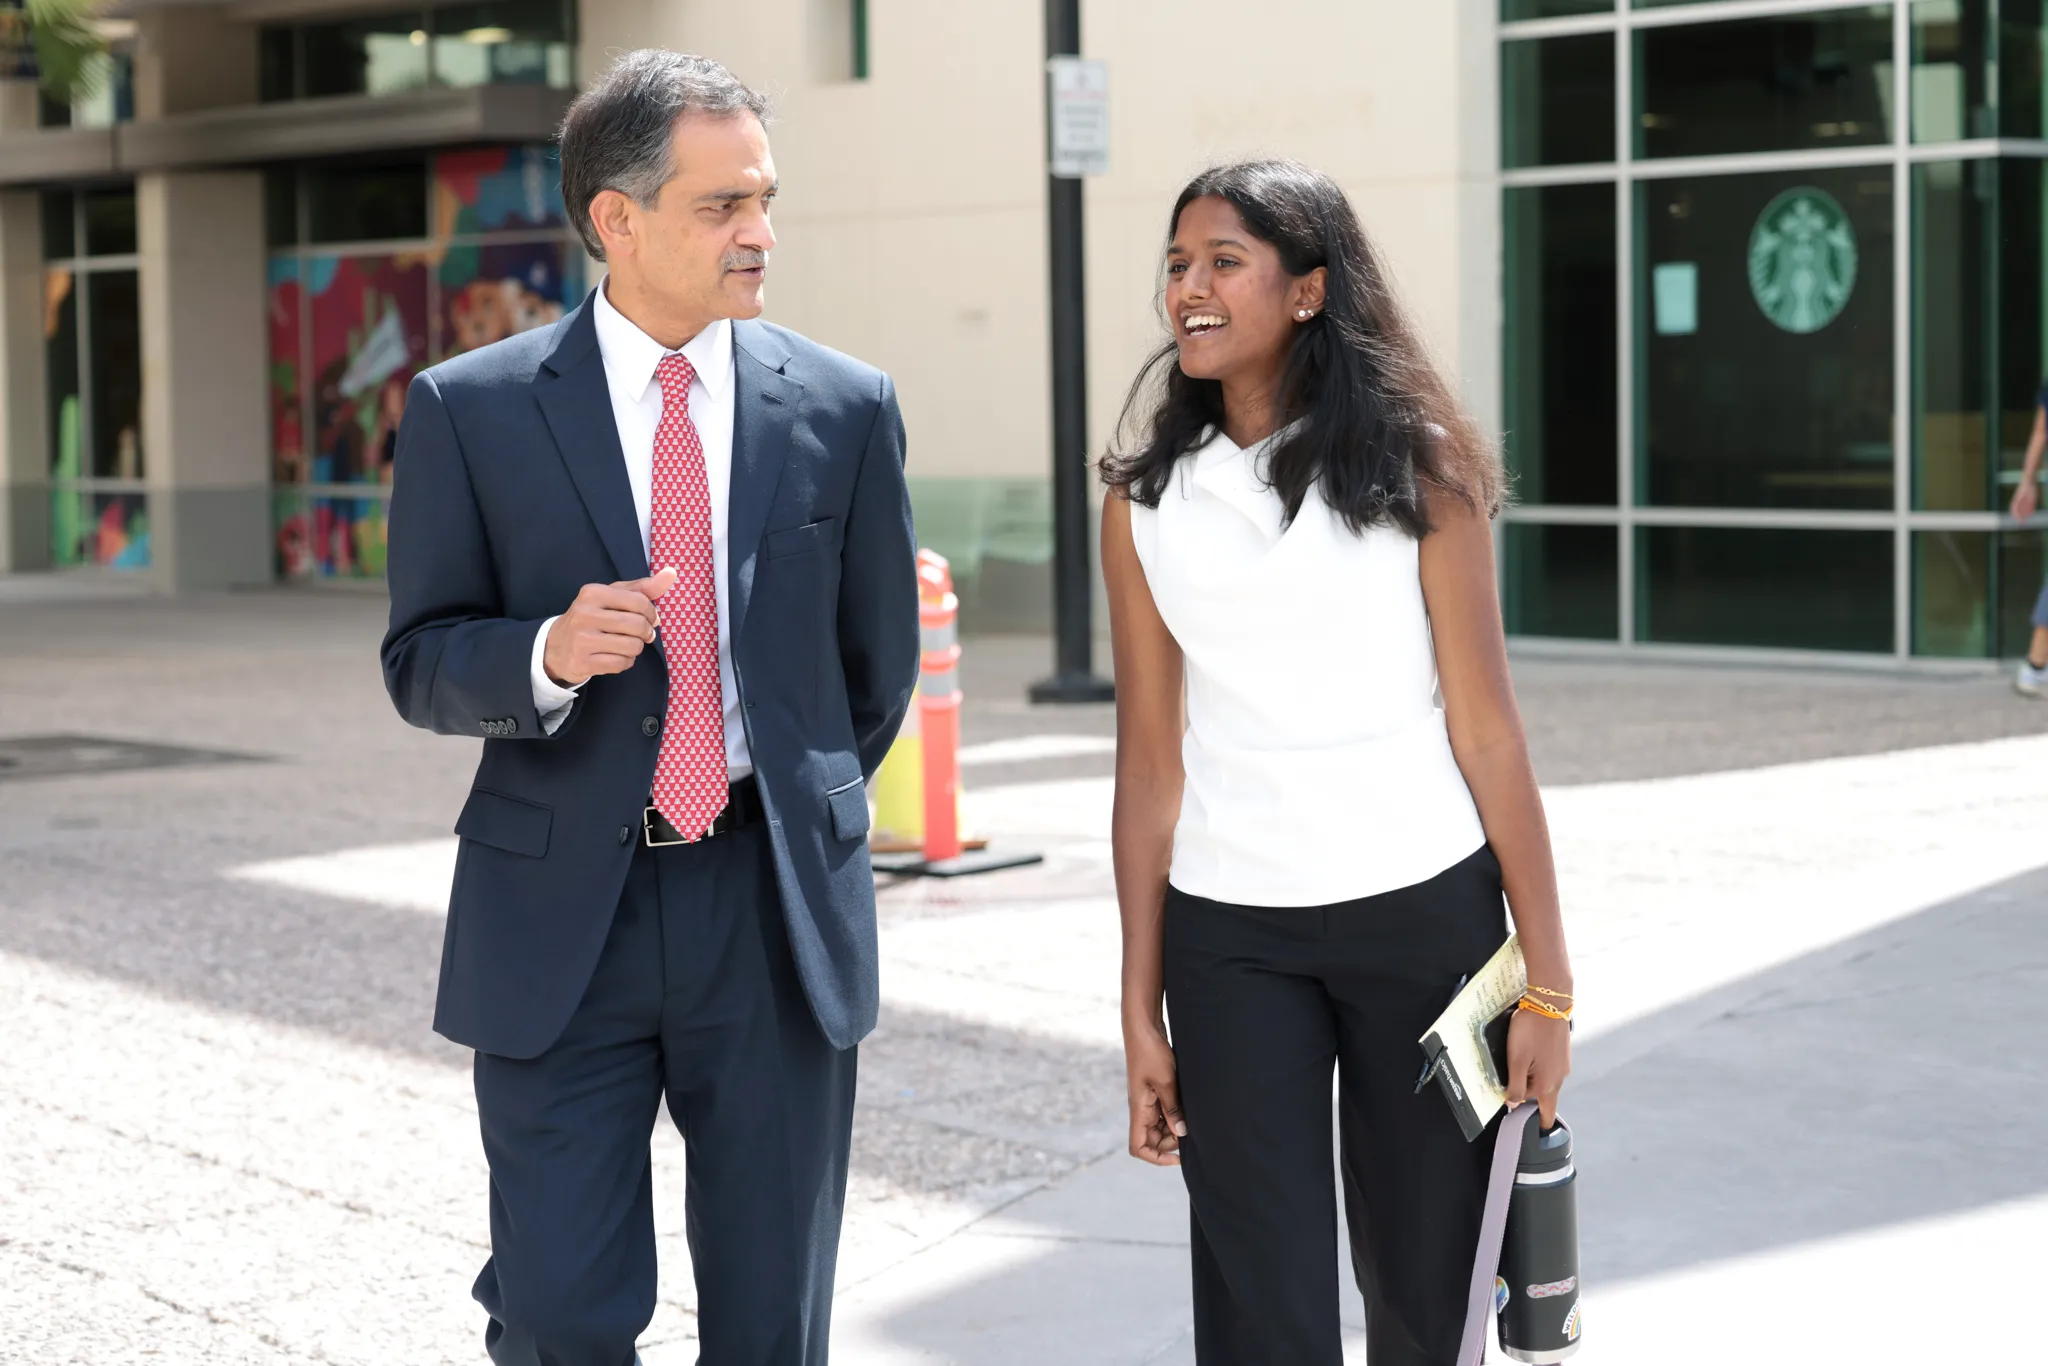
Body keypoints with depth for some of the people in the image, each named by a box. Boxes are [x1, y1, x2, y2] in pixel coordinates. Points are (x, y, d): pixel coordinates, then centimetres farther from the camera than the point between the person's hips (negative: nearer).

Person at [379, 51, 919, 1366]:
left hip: (779, 913, 2)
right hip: (559, 917, -1)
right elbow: (421, 663, 1)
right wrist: (550, 654, -18)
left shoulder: (845, 407, 2)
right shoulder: (471, 410, -2)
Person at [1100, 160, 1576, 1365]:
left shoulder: (1413, 466, -3)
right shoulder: (1145, 499, 4)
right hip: (1229, 937, 1)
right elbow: (1151, 764, 4)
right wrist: (1141, 1008, 4)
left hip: (1425, 913, -1)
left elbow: (1487, 732, -4)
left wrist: (1548, 982, -5)